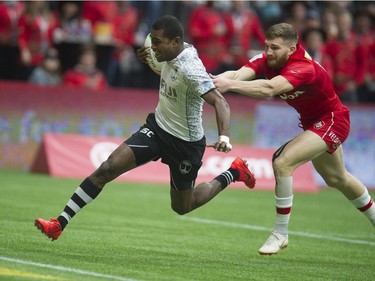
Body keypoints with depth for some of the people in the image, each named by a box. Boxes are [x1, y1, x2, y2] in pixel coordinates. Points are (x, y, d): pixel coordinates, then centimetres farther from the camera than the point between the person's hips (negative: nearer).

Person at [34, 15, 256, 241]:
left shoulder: (190, 69, -29)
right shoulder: (174, 53, -5)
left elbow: (219, 102, -36)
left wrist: (224, 137, -51)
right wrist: (150, 58, 4)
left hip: (185, 143, -7)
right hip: (157, 127, 7)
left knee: (182, 208, 13)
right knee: (107, 169, -12)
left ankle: (233, 173, 35)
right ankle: (59, 224, -11)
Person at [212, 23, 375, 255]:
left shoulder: (304, 68, -35)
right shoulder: (267, 61, -14)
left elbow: (269, 89, -53)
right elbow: (238, 74, -32)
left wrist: (230, 85, -62)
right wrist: (217, 79, -53)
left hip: (332, 121, -9)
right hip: (311, 121, 9)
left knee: (282, 163, -24)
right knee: (337, 179, 26)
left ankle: (281, 234, -14)